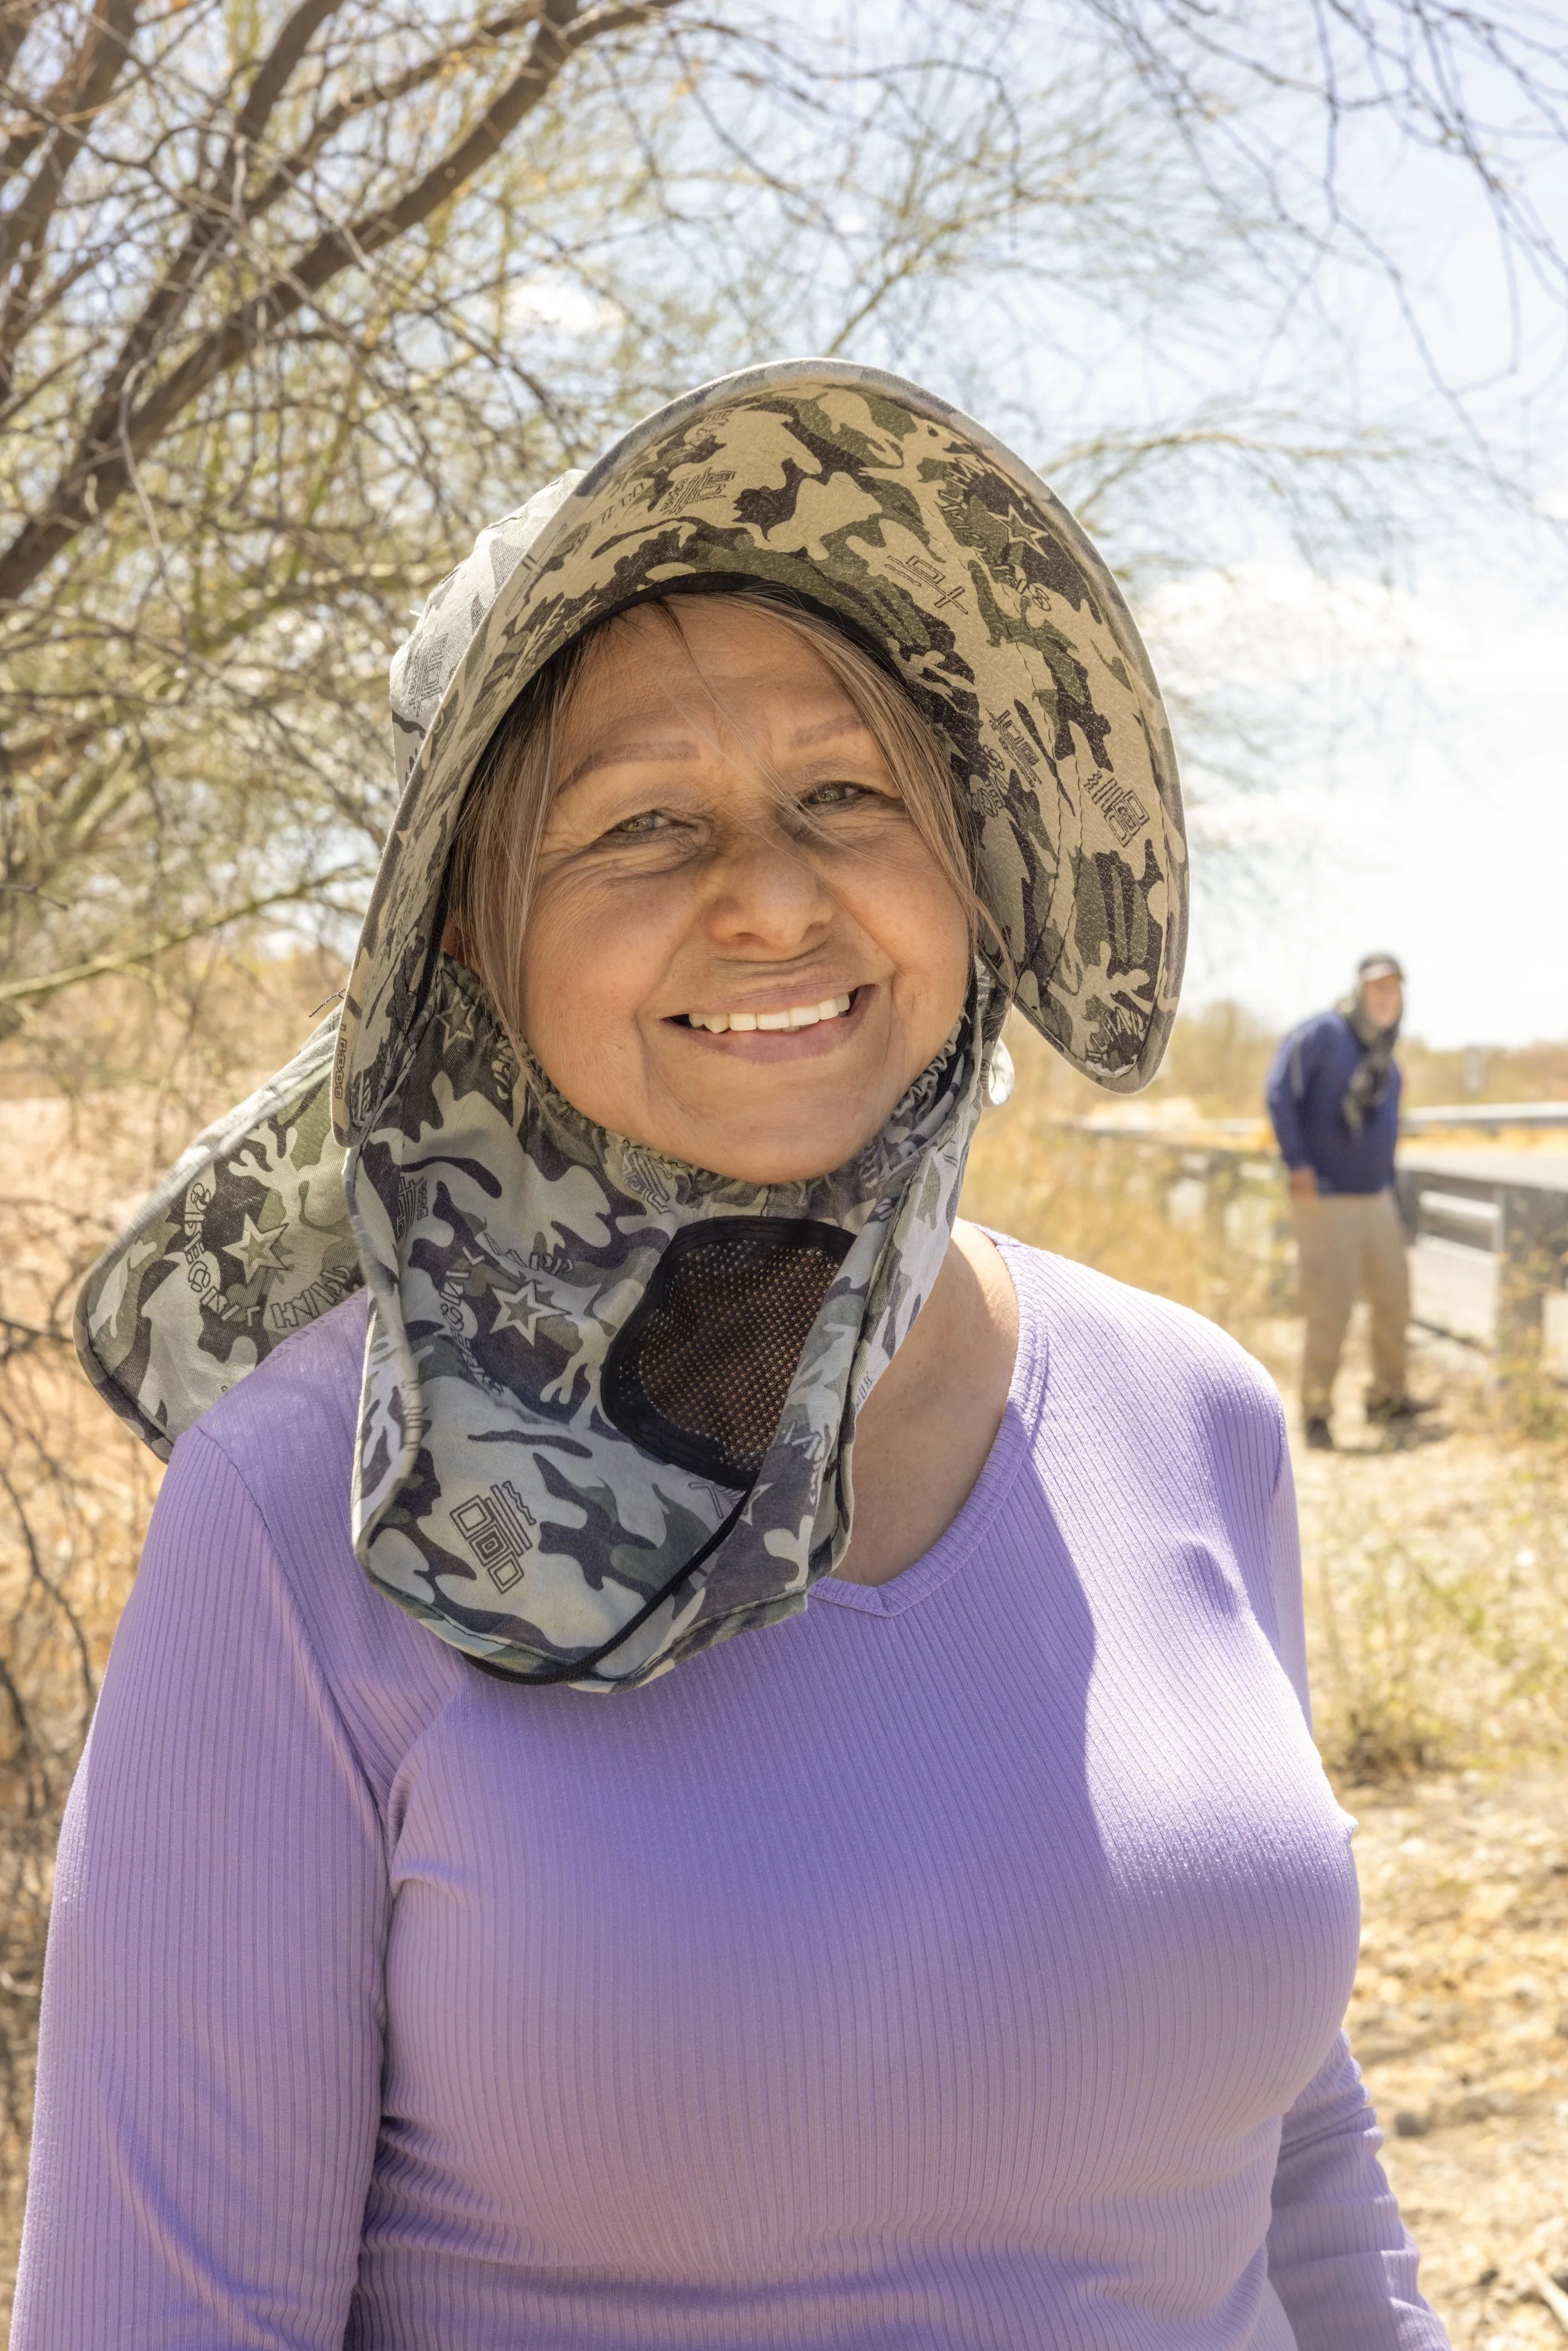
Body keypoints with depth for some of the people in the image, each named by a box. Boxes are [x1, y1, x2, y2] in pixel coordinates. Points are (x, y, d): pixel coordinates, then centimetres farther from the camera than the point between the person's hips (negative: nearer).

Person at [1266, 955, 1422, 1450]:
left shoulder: (1387, 1065, 13)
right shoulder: (1322, 1034, -10)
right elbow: (1280, 1092, -19)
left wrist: (1395, 1207, 18)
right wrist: (1298, 1164, -23)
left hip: (1376, 1201, 7)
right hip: (1326, 1202, -7)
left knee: (1394, 1301, 12)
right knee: (1329, 1311, -6)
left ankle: (1387, 1398, 28)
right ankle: (1316, 1412, 7)